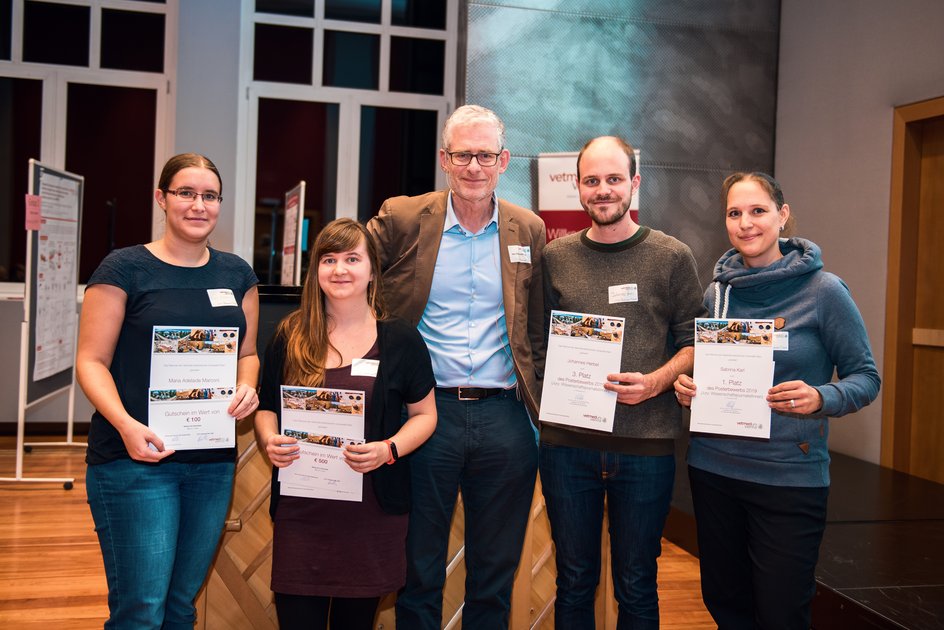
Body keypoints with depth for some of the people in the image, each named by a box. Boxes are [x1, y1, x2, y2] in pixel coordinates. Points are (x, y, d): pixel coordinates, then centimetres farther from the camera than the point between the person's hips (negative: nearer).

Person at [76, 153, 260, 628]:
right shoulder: (125, 268, -4)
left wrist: (246, 387, -5)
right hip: (135, 458, -5)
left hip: (213, 460, 5)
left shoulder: (236, 274, 10)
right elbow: (91, 361, -6)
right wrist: (125, 423, -22)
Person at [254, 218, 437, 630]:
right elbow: (266, 408, 12)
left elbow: (424, 414, 5)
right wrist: (270, 441, -9)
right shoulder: (290, 337, 4)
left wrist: (388, 449, -13)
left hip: (373, 510, 0)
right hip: (301, 508, 1)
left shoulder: (401, 340, 0)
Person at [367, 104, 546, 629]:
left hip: (504, 415, 2)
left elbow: (538, 330, 11)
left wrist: (537, 395, 4)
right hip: (427, 411, -1)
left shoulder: (529, 230, 5)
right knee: (419, 570, 11)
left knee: (495, 575, 14)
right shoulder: (403, 219, -1)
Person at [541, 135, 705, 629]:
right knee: (574, 582, 15)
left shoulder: (672, 257, 1)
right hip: (567, 440, 2)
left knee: (636, 588, 12)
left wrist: (656, 382, -14)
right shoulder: (555, 257, 6)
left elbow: (694, 342, 3)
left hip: (645, 444, -1)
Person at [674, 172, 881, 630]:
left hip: (789, 475, -4)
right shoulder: (716, 292, 5)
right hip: (713, 467, 4)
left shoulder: (823, 290, -8)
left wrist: (821, 398, -23)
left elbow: (866, 377, -4)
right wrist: (685, 386, -5)